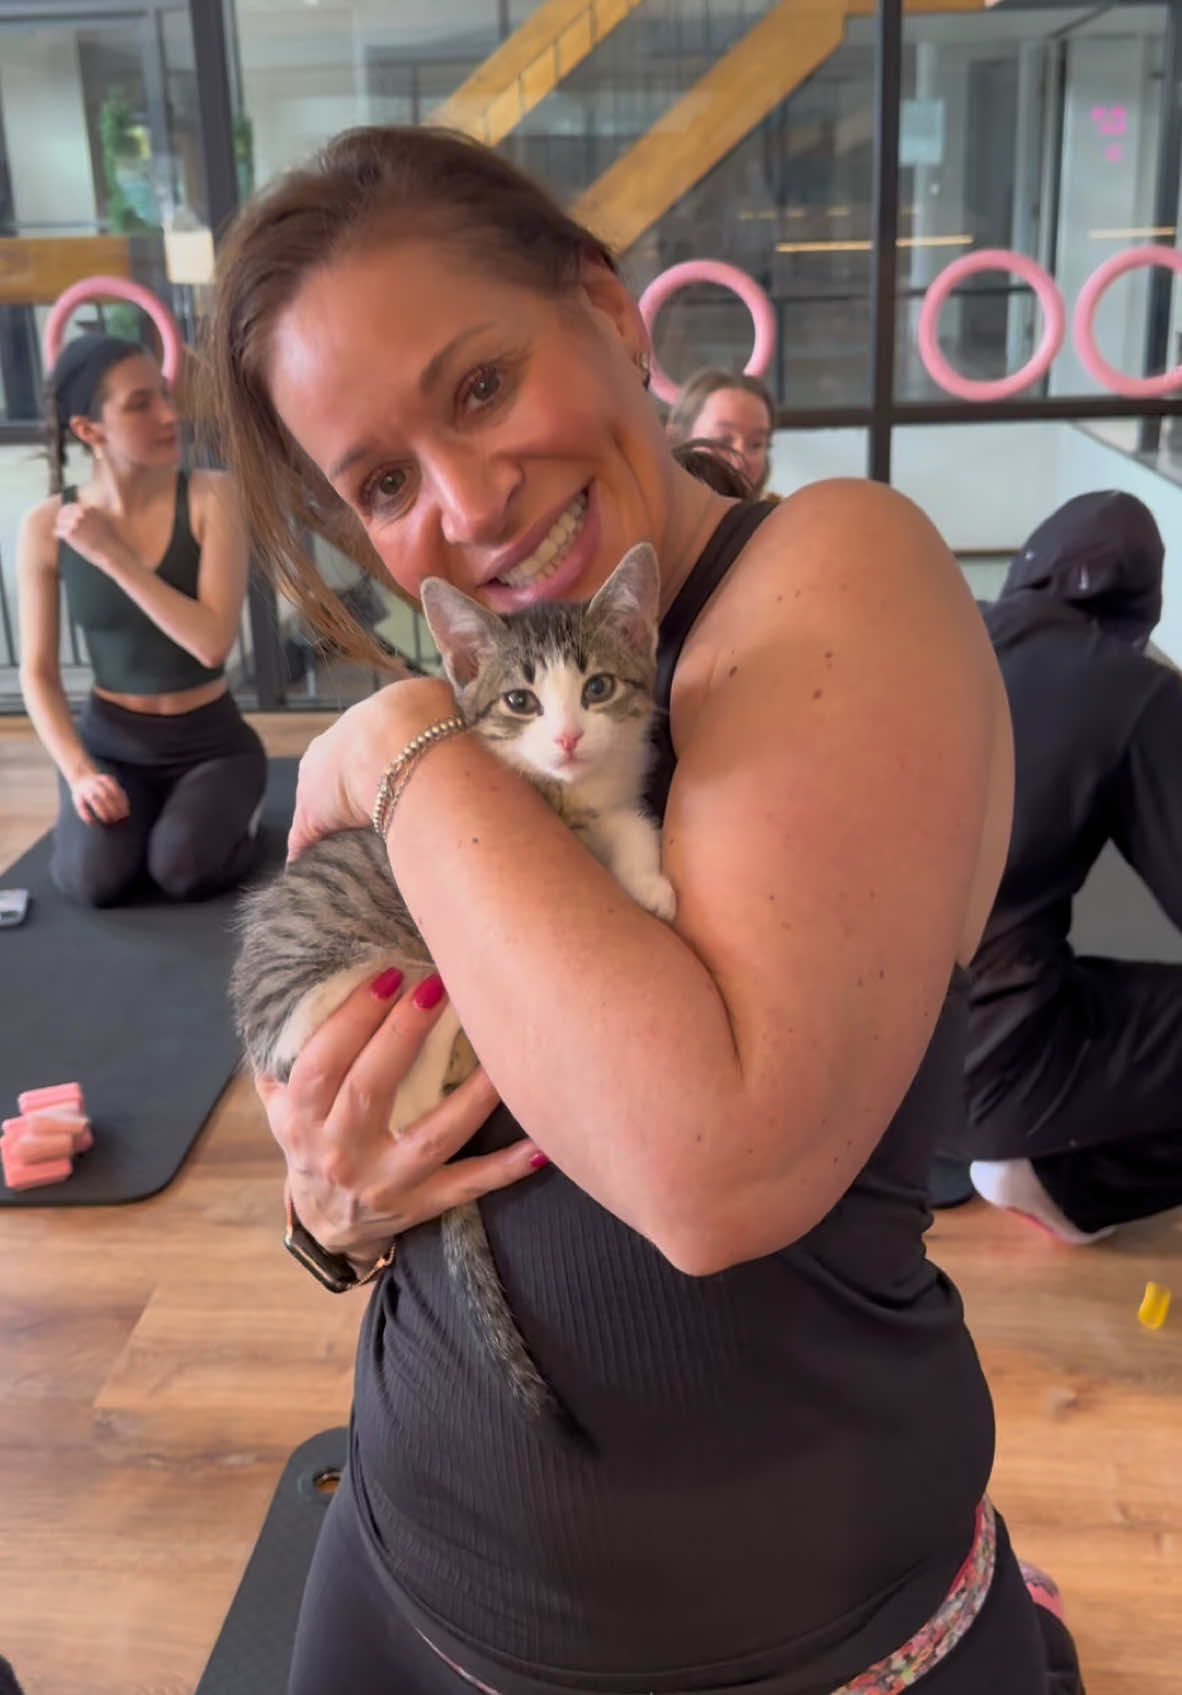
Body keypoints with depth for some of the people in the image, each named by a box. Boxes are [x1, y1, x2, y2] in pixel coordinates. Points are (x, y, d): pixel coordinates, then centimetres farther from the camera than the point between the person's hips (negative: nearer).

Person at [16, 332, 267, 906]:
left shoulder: (209, 496, -13)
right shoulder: (46, 527, -6)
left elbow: (212, 643, -21)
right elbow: (37, 670, -1)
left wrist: (113, 555, -22)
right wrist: (77, 772, -15)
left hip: (210, 739, -1)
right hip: (109, 741, 2)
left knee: (184, 870, -26)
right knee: (94, 879, -23)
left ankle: (236, 810, 9)